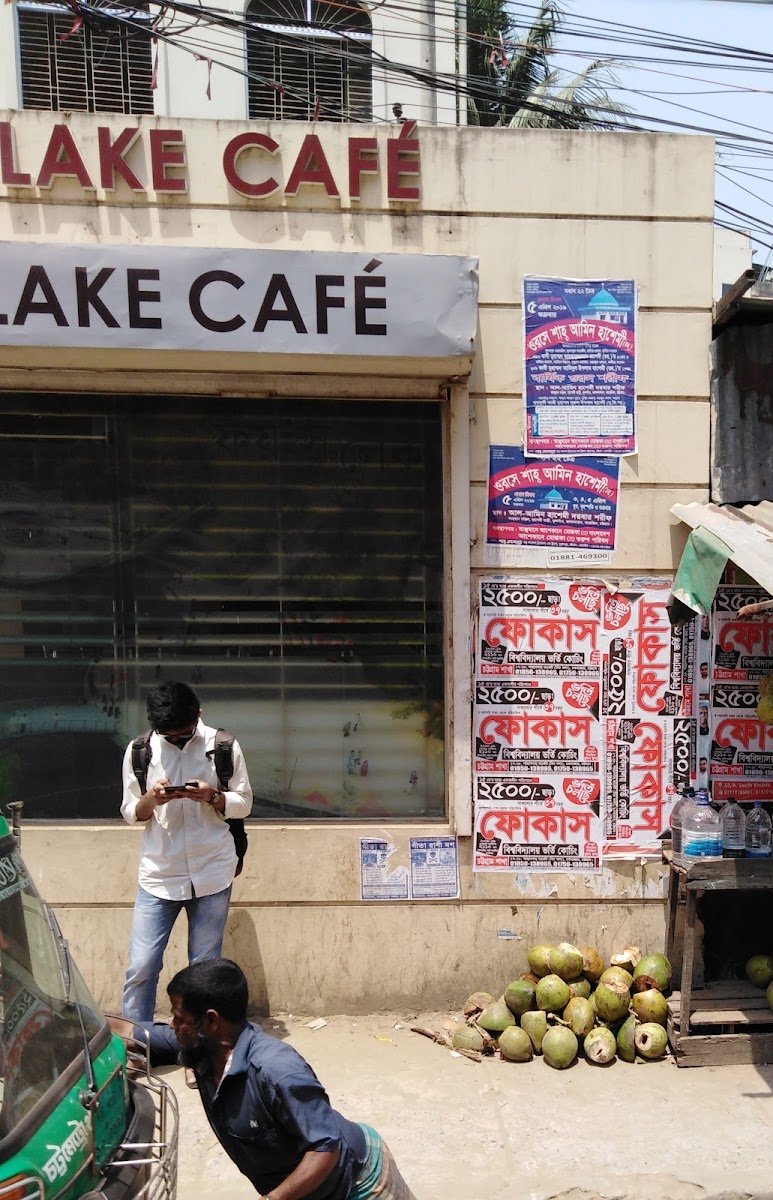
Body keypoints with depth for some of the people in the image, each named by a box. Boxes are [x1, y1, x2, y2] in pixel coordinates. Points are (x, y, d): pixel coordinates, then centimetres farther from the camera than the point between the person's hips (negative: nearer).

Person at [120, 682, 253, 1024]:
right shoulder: (139, 750, -2)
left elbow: (244, 803, 2)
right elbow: (130, 813, 5)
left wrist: (213, 796, -18)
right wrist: (151, 799, -17)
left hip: (211, 873, 0)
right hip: (159, 875, 1)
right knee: (141, 967, 0)